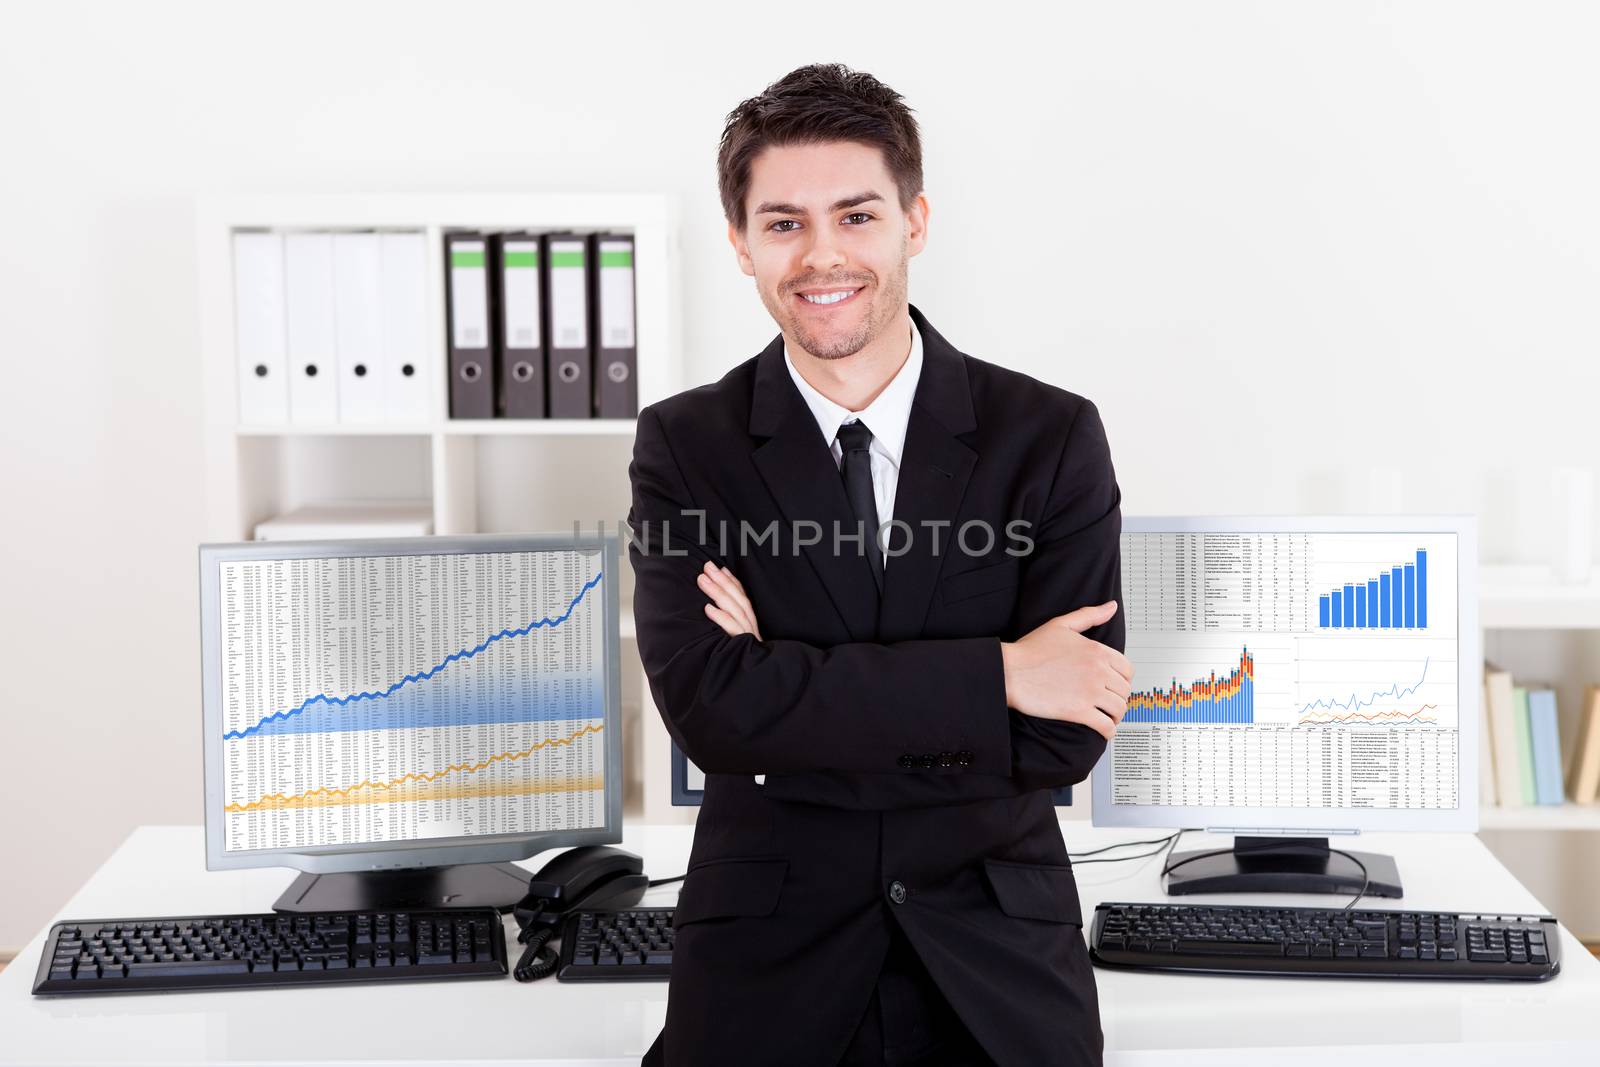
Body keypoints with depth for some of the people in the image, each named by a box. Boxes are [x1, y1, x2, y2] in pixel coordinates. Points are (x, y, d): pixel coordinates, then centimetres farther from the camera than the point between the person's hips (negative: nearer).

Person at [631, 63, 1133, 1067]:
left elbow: (1066, 742, -13)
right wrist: (995, 673, -20)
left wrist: (793, 695, -17)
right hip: (765, 963, 0)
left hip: (997, 966, 0)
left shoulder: (1054, 437, -7)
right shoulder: (685, 446, -5)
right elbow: (706, 708, -19)